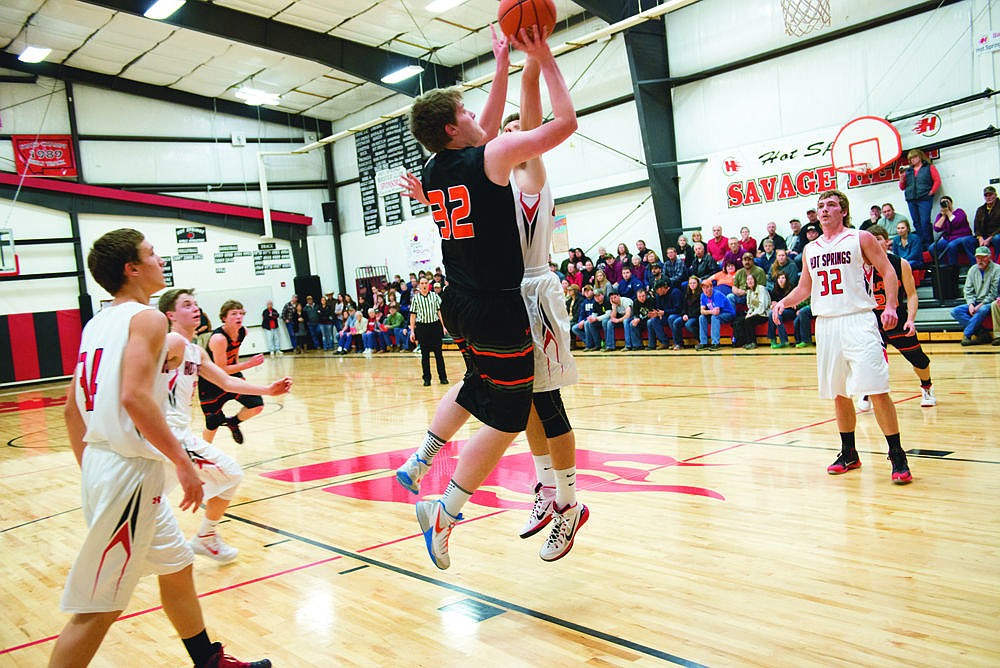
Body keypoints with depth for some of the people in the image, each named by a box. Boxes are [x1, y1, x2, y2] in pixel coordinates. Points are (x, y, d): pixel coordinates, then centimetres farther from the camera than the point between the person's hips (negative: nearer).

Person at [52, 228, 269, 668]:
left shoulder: (96, 324, 14)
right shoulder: (146, 317, -11)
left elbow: (72, 407, 17)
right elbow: (134, 396, -26)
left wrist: (90, 471, 24)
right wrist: (182, 461, -21)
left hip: (101, 462, 10)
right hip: (130, 471, -10)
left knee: (176, 565, 22)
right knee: (99, 607, -2)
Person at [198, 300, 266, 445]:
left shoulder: (243, 332, -8)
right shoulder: (218, 338, -30)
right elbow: (221, 370, -27)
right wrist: (249, 364, -29)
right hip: (211, 382, -6)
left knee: (257, 406, -8)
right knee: (213, 423, 1)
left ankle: (233, 422, 21)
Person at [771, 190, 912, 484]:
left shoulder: (860, 239, 1)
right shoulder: (810, 250, 15)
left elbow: (888, 272, -1)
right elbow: (804, 288, 22)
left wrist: (890, 305, -16)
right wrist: (783, 302, 3)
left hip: (858, 320, -5)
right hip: (826, 324, 5)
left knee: (877, 390, -11)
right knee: (839, 393, 10)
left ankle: (897, 456, -2)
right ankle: (849, 453, 24)